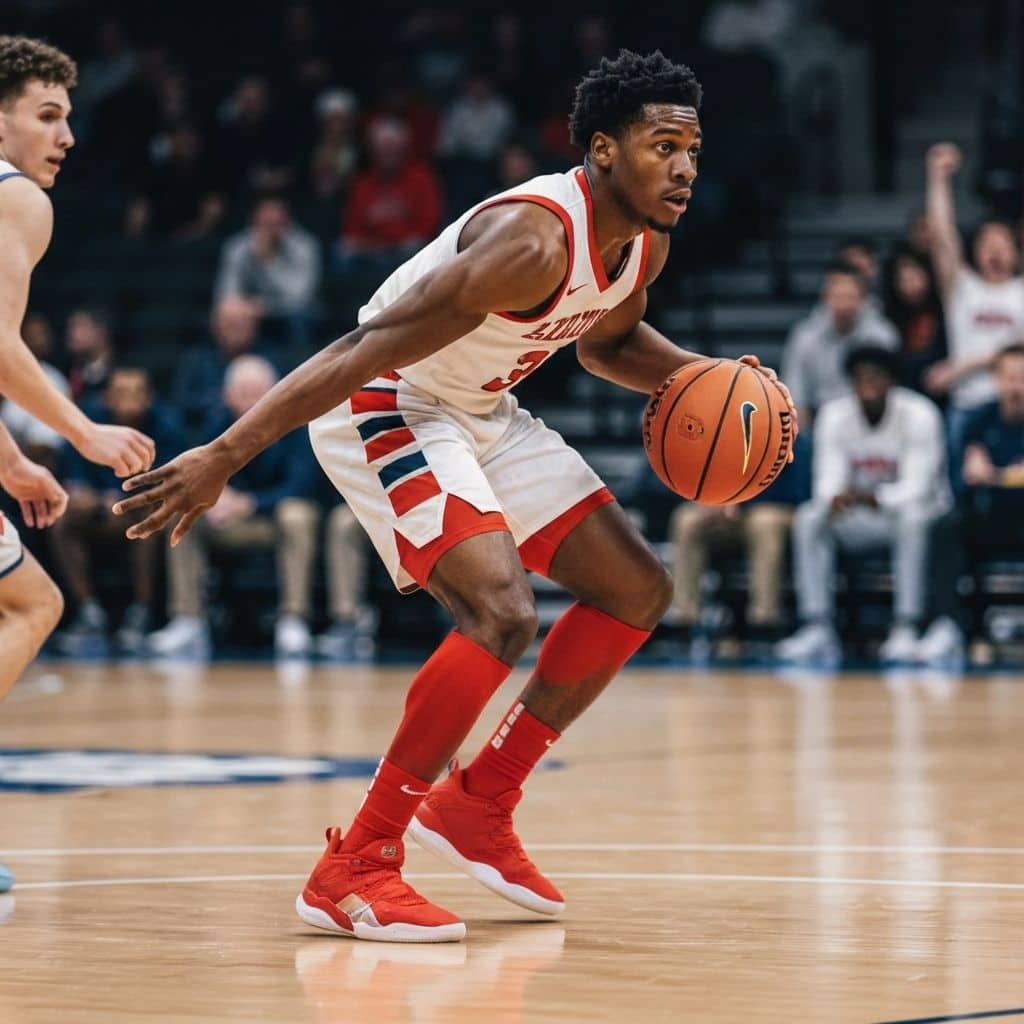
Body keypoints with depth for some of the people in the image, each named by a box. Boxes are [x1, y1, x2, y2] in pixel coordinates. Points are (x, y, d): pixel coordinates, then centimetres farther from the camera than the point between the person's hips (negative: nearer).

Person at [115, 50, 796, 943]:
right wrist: (226, 454, -38)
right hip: (385, 408, -10)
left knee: (638, 592, 10)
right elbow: (368, 348, -34)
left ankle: (479, 803, 19)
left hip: (483, 413, 10)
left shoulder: (645, 245, -3)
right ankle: (355, 866, -19)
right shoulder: (533, 240, -31)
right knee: (503, 612, -27)